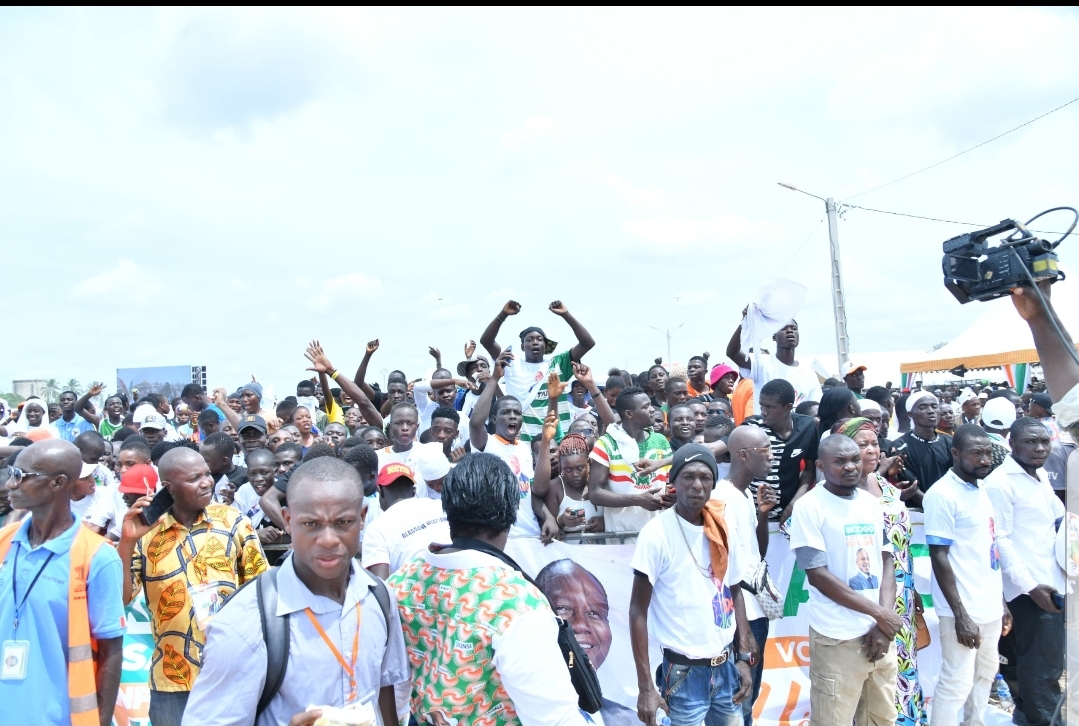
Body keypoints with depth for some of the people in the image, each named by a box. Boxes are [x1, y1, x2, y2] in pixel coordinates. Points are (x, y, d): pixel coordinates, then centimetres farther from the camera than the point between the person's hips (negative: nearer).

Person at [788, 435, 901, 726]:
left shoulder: (871, 503, 7)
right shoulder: (809, 506, -12)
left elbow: (886, 563, 7)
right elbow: (818, 575, -14)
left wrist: (883, 624, -5)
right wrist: (878, 613, -12)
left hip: (880, 632, 6)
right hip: (838, 639, -5)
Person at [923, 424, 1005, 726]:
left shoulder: (982, 489, 7)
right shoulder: (942, 494, -17)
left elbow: (990, 547, 14)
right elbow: (939, 558, -18)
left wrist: (1002, 600, 14)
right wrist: (961, 615, -19)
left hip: (990, 604, 8)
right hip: (963, 608, -8)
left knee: (985, 673, 19)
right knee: (957, 681, 0)